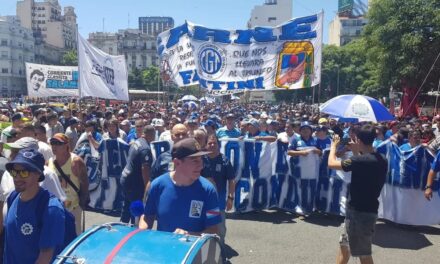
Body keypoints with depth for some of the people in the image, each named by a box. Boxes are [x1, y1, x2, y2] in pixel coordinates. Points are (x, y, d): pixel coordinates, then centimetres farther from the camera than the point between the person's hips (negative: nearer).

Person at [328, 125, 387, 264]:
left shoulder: (360, 161, -25)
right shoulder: (382, 160, 1)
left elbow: (331, 163, -15)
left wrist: (334, 145, 2)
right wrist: (357, 153, 11)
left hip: (359, 211, -9)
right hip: (369, 209, 9)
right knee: (344, 244, 23)